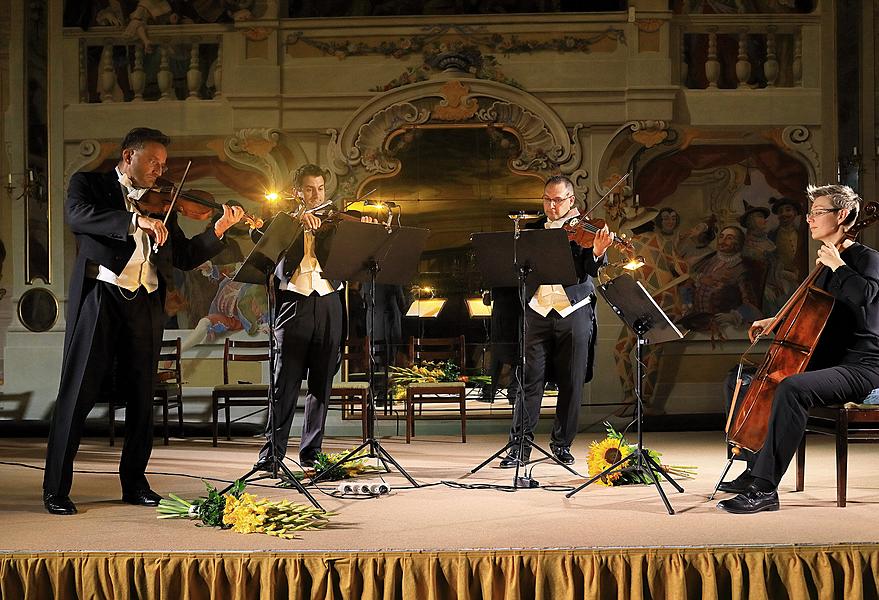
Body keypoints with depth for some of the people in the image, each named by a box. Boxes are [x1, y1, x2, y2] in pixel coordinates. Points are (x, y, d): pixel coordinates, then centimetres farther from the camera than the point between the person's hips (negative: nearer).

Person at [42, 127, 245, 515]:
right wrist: (135, 221, -26)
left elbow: (185, 257, 15)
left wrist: (220, 229, 1)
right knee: (76, 395, -3)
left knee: (141, 399, 8)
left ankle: (134, 483, 20)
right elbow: (77, 215, -16)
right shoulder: (89, 184, 7)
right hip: (99, 298, -4)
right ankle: (55, 488, 4)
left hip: (145, 305, 5)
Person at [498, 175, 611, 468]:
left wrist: (597, 251, -30)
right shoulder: (533, 229, 13)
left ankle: (562, 443, 17)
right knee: (530, 378, -2)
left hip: (574, 312, -1)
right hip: (537, 312, 2)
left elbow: (590, 271, -10)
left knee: (572, 383, 4)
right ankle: (520, 444, 2)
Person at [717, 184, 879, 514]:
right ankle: (755, 472, 15)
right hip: (827, 361, 10)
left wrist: (836, 264, -17)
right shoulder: (826, 264, 17)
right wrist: (774, 321, 19)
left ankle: (764, 489, -34)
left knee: (791, 388, -35)